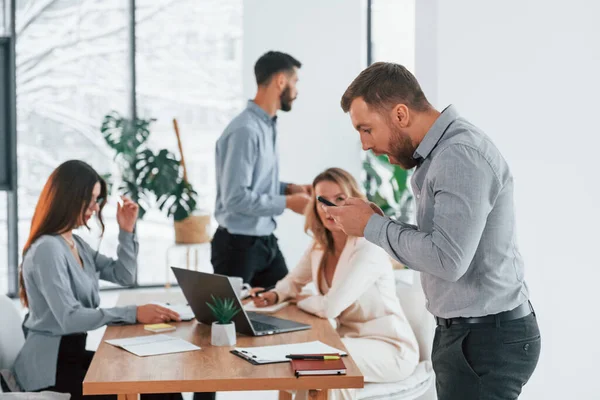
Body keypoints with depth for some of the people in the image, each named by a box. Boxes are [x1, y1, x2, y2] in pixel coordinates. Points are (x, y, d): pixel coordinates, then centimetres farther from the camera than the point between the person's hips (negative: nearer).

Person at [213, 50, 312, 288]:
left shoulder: (267, 126, 7)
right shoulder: (245, 130, -21)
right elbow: (236, 197, -25)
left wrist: (289, 188, 4)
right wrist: (287, 203, -18)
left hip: (266, 241, 9)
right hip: (238, 245, -9)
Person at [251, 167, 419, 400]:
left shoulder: (368, 249, -23)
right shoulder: (320, 247, 2)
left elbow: (330, 307, -30)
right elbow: (293, 282, 18)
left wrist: (299, 300, -8)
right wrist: (274, 296, -6)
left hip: (390, 349, -7)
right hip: (351, 341, 7)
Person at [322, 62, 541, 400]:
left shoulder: (461, 155, -20)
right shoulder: (442, 150, 12)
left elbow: (448, 259, -27)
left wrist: (372, 226, -16)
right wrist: (379, 225, -1)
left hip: (485, 339, -10)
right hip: (471, 332, 10)